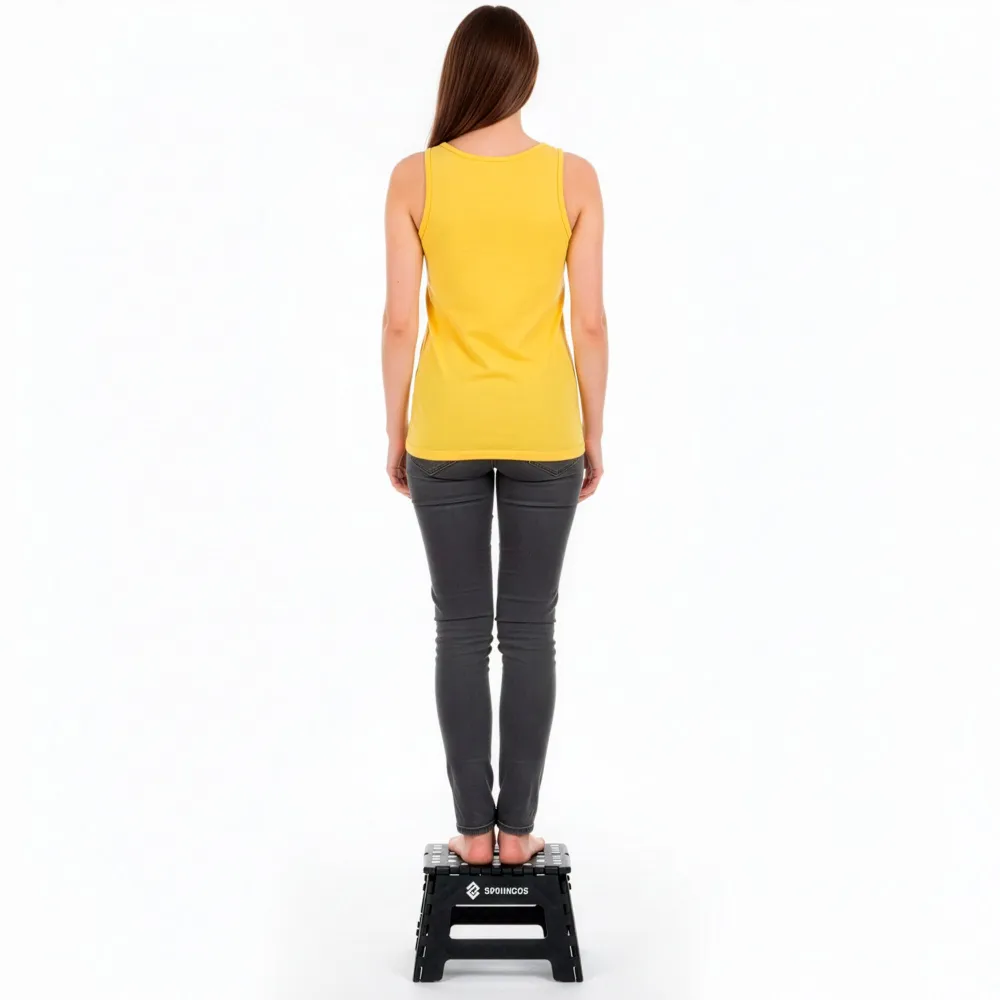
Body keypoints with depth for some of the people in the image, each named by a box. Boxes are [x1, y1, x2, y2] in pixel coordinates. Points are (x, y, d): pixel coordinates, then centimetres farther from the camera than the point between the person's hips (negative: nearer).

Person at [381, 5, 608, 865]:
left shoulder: (415, 178, -6)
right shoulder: (573, 178, -5)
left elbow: (400, 322, -5)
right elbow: (589, 323, -4)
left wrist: (397, 432, 7)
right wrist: (593, 435, 6)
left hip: (446, 430, 0)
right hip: (542, 430, 0)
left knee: (462, 632, 7)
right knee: (530, 632, 8)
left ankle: (474, 831, 12)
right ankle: (517, 830, 13)